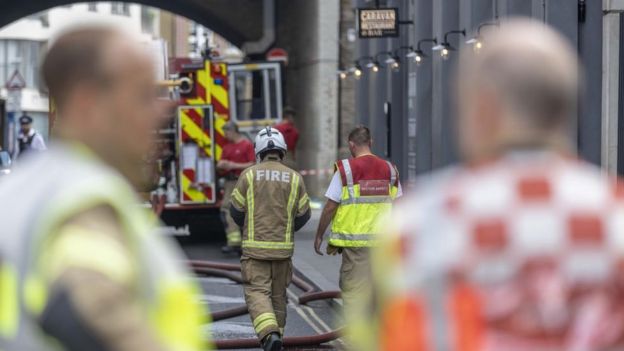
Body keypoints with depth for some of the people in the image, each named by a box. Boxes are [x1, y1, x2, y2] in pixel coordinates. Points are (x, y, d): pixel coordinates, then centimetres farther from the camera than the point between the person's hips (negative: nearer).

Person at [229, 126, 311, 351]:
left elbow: (236, 211, 1)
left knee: (257, 293, -5)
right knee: (278, 294, 16)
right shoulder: (294, 178, 0)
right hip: (283, 247, 2)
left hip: (255, 247, -2)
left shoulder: (249, 175, -4)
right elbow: (303, 215, 6)